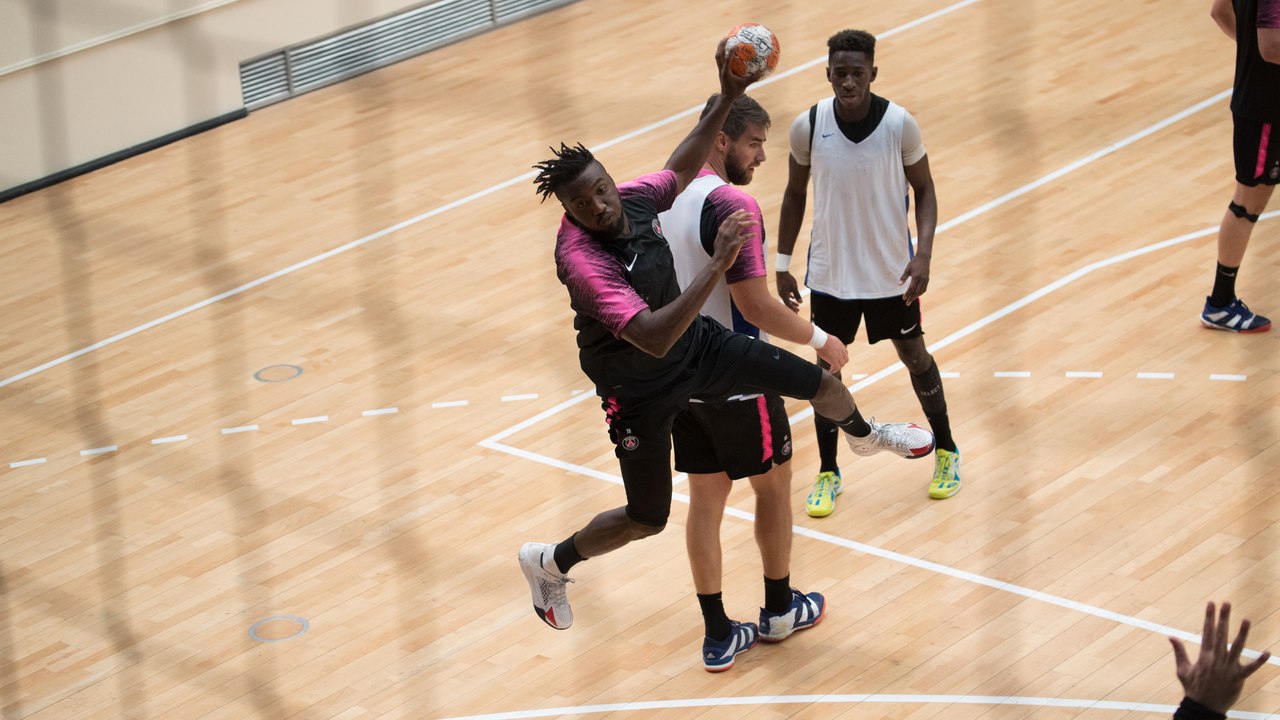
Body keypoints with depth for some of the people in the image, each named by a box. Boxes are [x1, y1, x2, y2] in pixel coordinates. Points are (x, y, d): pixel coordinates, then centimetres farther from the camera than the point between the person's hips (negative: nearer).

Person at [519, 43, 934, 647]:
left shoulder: (635, 198, -16)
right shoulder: (581, 258, -37)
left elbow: (681, 168, 9)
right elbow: (654, 338, -45)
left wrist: (728, 98, -2)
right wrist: (718, 264, -49)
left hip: (697, 343, 6)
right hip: (641, 388, -6)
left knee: (823, 386, 11)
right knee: (647, 520, 5)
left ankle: (865, 435, 49)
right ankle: (548, 562, 33)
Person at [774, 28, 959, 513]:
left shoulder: (900, 124, -17)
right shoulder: (808, 126, -13)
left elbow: (924, 189, -4)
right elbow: (794, 194, 2)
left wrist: (923, 255, -16)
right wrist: (782, 265, 2)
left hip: (891, 272, -1)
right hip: (829, 273, 1)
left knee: (915, 358, 15)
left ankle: (946, 451, 36)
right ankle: (828, 473, 25)